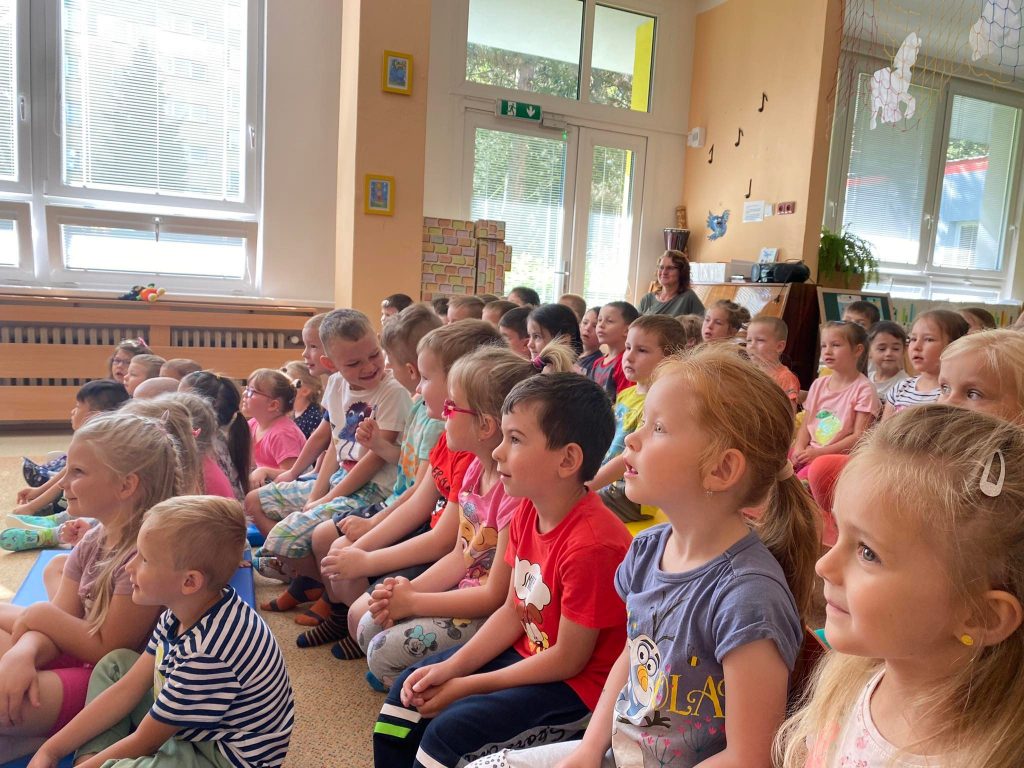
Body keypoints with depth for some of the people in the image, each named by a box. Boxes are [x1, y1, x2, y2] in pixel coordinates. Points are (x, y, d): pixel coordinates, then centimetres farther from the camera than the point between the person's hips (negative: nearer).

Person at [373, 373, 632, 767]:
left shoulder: (593, 544, -31)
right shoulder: (527, 512, -5)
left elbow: (569, 659, -22)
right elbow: (513, 610, 3)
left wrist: (466, 686, -15)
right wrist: (449, 668, -6)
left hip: (578, 684, -8)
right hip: (527, 654, 8)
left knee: (448, 731, -18)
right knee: (408, 694, 9)